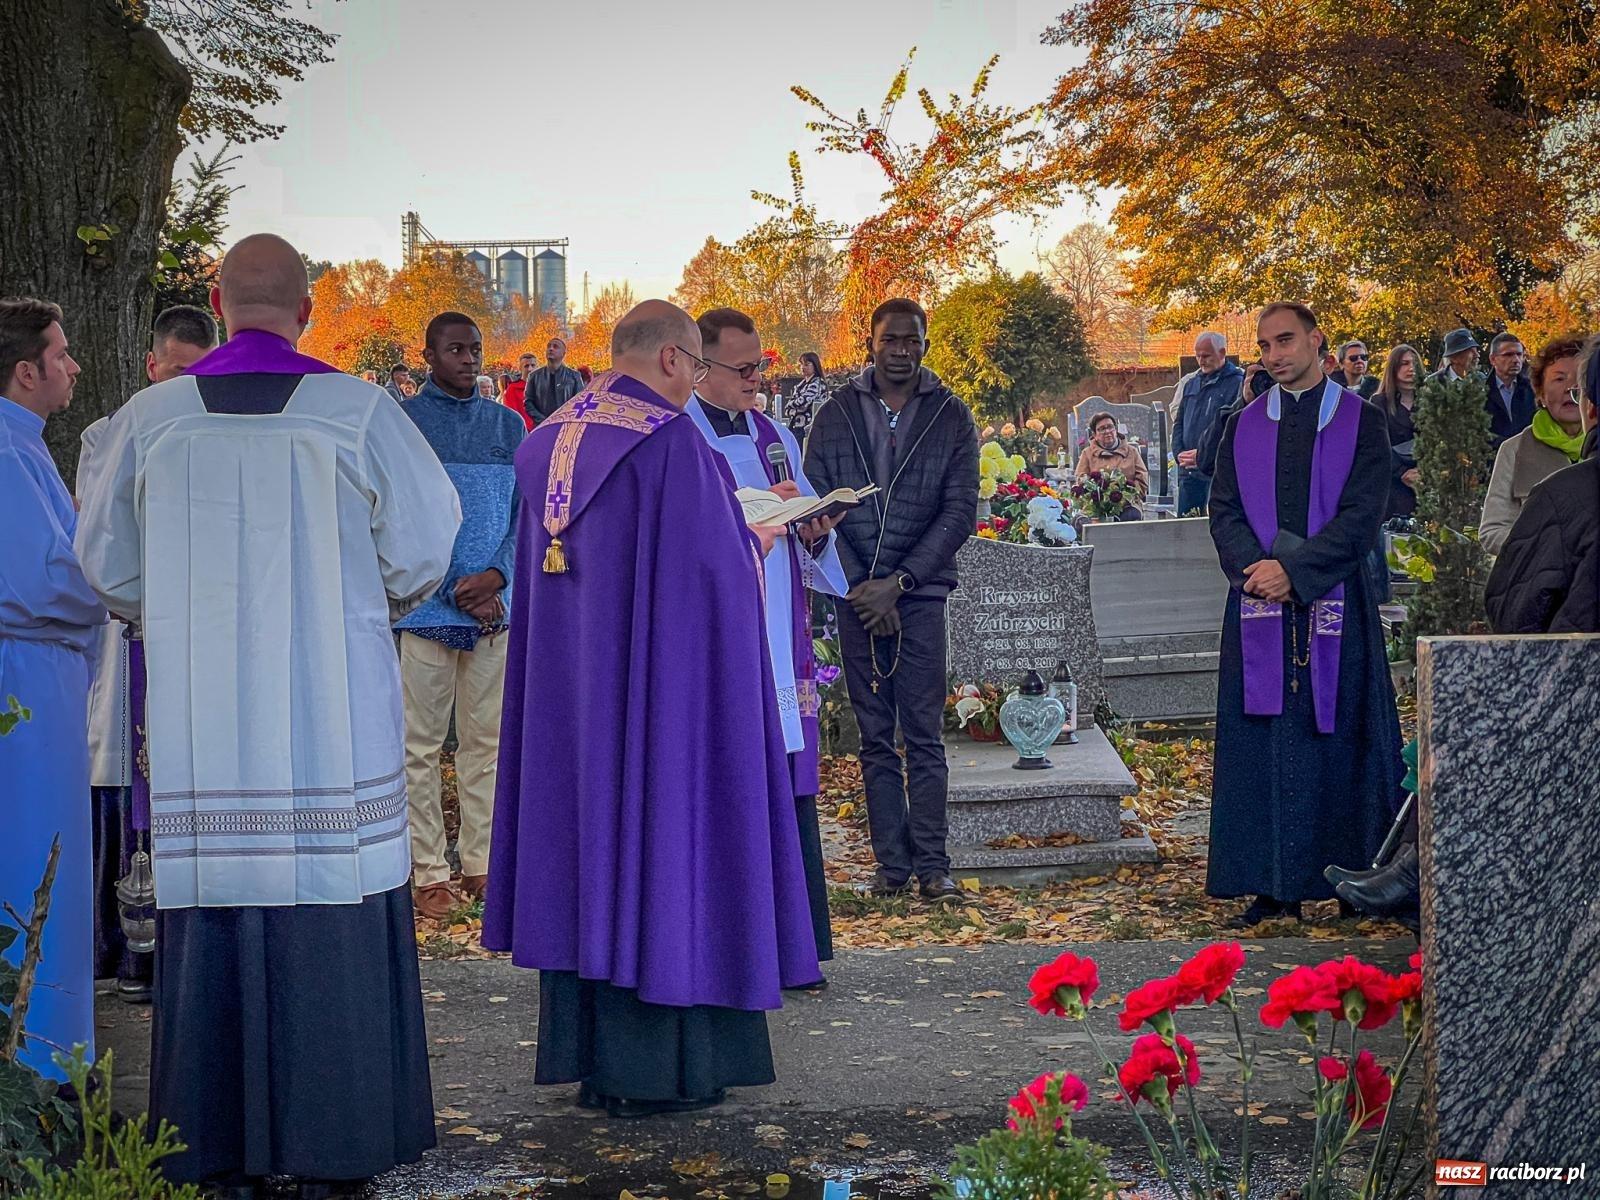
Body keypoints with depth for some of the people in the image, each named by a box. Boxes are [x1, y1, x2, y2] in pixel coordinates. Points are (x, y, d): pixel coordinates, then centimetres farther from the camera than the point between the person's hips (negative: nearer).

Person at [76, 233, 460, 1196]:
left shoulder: (151, 417, 0)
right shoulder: (357, 411, -7)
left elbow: (110, 566, 10)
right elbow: (424, 548, -1)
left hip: (200, 726, 2)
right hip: (332, 716, -2)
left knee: (210, 917, 8)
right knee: (332, 911, 5)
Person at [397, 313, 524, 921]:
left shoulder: (508, 424, 11)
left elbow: (527, 511, 8)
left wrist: (496, 576, -9)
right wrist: (459, 591, -11)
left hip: (495, 604, 4)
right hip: (428, 607, -3)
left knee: (486, 740, 7)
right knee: (423, 745, 0)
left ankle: (481, 864, 15)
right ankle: (429, 874, 7)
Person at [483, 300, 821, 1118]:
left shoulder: (546, 444, 9)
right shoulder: (672, 442, -14)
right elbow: (718, 563, -15)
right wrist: (756, 545, 8)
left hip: (569, 686, 7)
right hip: (661, 689, -7)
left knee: (584, 839, 11)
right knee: (658, 840, 0)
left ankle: (586, 1055, 18)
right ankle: (655, 1069, 5)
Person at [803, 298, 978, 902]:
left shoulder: (951, 416, 3)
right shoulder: (835, 414, 6)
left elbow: (960, 512, -2)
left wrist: (897, 583, -10)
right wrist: (860, 587, -7)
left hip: (921, 592, -1)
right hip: (855, 595, 2)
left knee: (924, 735, -3)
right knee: (875, 738, 5)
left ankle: (931, 863, 2)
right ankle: (892, 862, 10)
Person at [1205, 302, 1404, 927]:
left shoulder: (1361, 421, 3)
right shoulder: (1244, 426, 12)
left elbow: (1361, 516, -6)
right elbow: (1224, 512, 6)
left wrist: (1293, 568, -15)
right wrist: (1256, 568, -13)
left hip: (1336, 605, -2)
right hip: (1260, 609, 3)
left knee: (1340, 738, 0)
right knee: (1264, 744, 1)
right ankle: (1274, 885, 5)